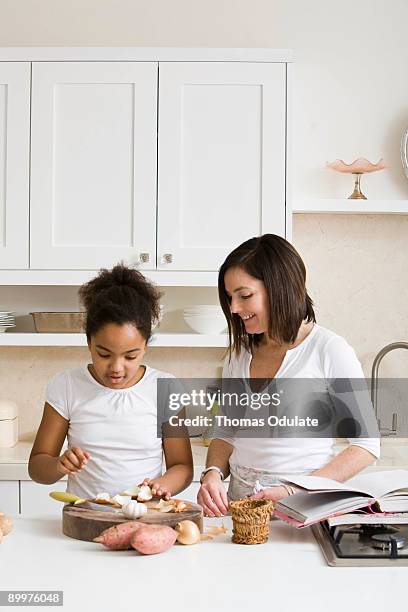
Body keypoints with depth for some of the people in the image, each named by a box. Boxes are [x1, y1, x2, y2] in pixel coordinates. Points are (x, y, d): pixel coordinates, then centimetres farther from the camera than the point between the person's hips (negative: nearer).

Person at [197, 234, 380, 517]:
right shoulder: (240, 353, 12)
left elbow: (366, 445, -5)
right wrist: (213, 473, -3)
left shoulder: (330, 350, -5)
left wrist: (296, 492, -14)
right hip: (238, 502, 5)